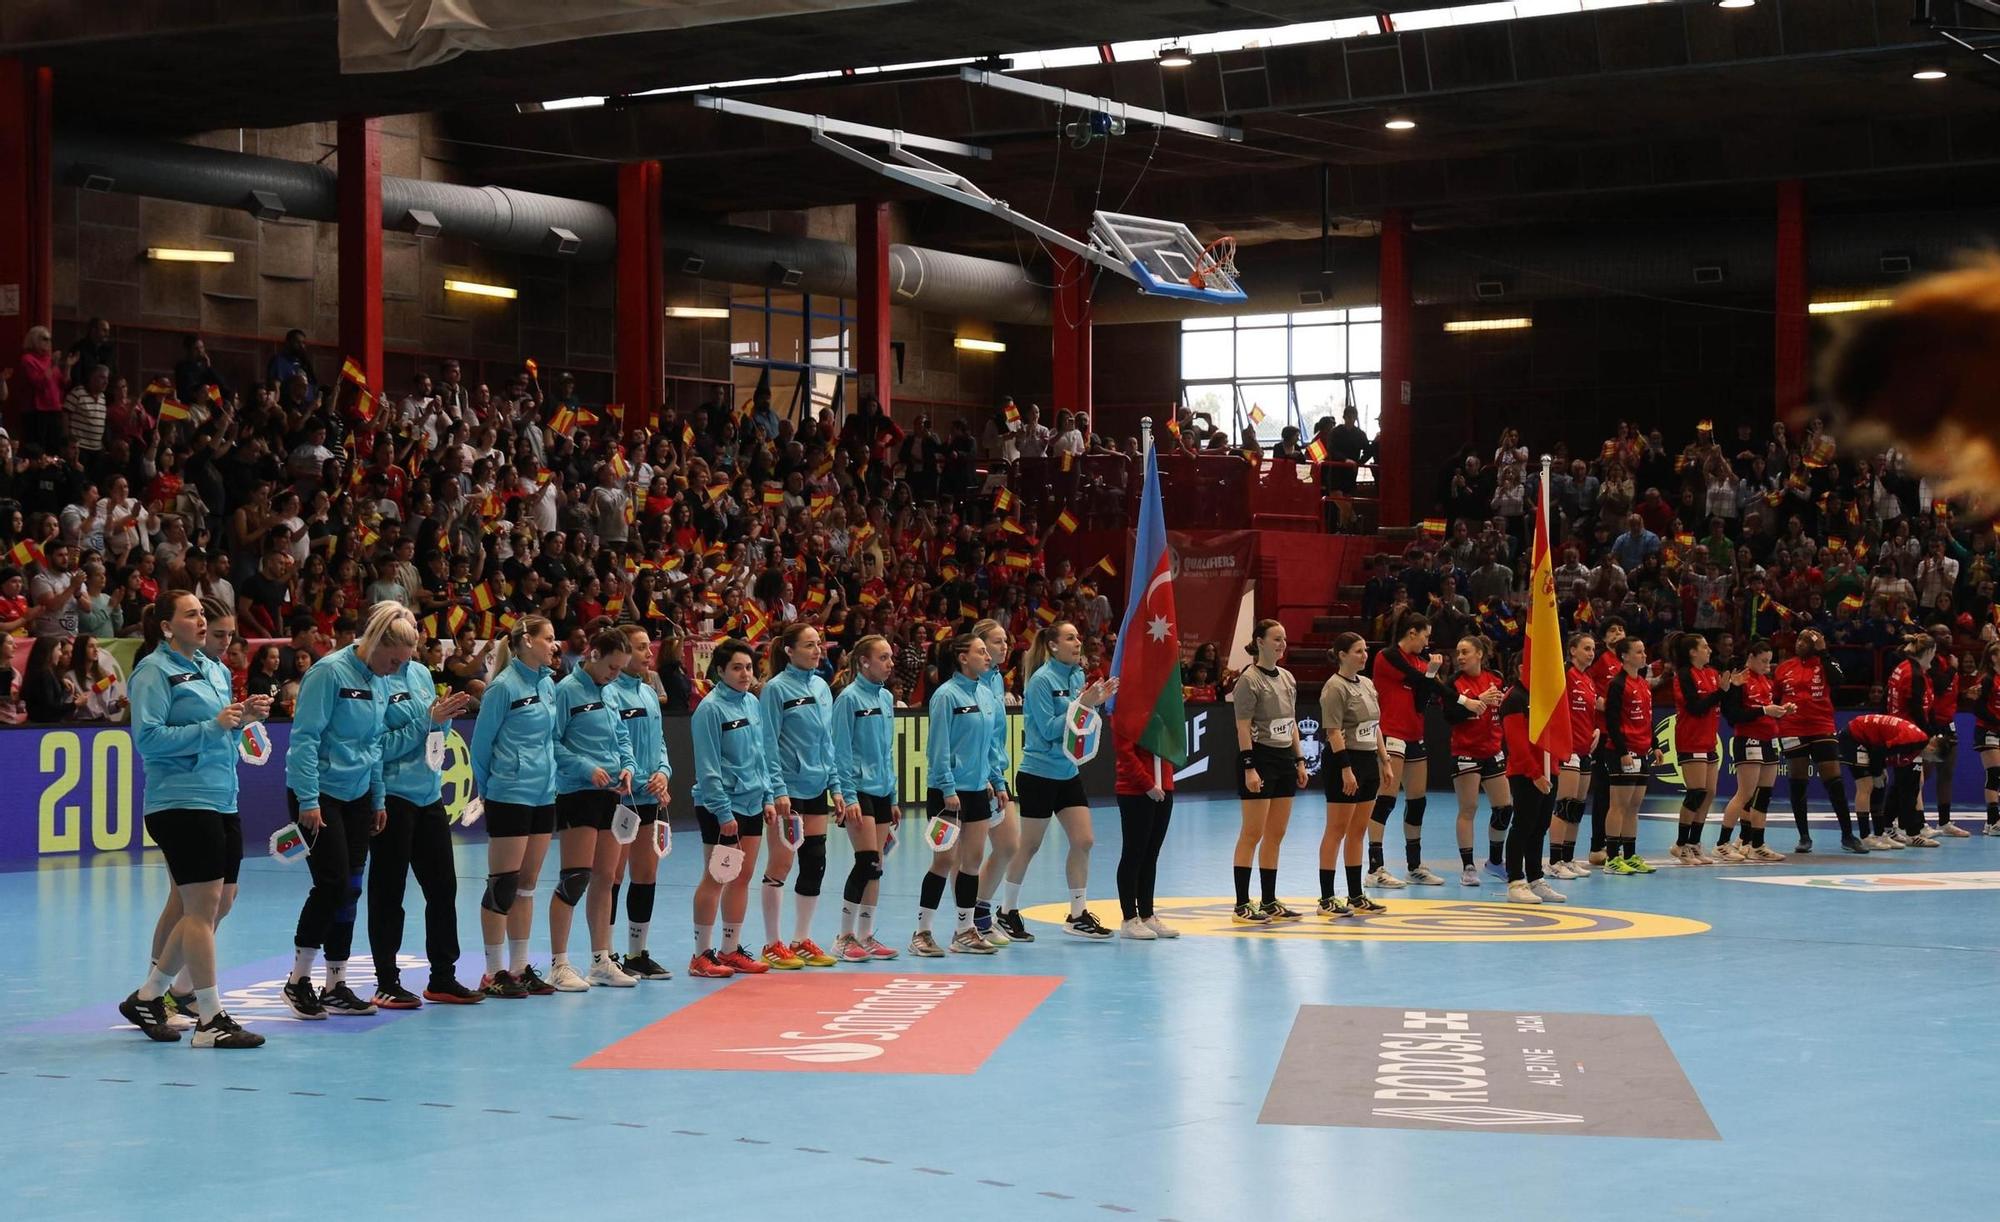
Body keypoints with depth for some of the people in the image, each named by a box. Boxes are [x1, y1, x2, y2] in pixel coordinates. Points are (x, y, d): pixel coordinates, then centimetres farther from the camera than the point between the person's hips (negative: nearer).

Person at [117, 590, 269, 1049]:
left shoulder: (214, 669, 17)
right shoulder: (154, 671, -6)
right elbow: (148, 737, -15)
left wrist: (242, 718, 4)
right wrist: (214, 725, -19)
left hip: (223, 800, 8)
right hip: (181, 801, -8)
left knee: (191, 906, 13)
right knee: (203, 906, -8)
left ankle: (148, 996, 26)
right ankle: (210, 1019, -5)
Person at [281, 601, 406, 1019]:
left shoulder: (381, 683, 9)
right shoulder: (330, 672, -15)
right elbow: (304, 737, -17)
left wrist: (379, 798, 14)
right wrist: (308, 800, -19)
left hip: (358, 796, 8)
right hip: (319, 795, -8)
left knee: (350, 890, 6)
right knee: (332, 883, -11)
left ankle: (335, 987, 13)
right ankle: (298, 980, 2)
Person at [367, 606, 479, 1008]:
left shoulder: (421, 673, 10)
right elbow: (382, 744, -19)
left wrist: (445, 717, -3)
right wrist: (428, 719, -18)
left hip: (429, 794, 8)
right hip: (393, 797, -8)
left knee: (443, 887, 10)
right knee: (388, 891, 2)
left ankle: (443, 978, 20)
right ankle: (387, 984, 10)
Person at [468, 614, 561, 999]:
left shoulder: (548, 684, 10)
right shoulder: (504, 686, -11)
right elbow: (481, 742, -5)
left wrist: (548, 776, 14)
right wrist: (485, 788, 3)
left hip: (543, 795, 7)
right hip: (510, 795, -7)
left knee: (527, 884, 11)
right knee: (502, 884, -3)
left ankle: (519, 967, 17)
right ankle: (493, 973, 3)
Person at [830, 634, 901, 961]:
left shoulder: (886, 698, 12)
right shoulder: (849, 698, -10)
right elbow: (841, 751, -12)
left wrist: (893, 798, 17)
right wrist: (848, 796, -17)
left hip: (882, 792, 7)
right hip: (859, 790, -7)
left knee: (875, 867, 7)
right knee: (867, 862, -11)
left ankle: (865, 937, 14)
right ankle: (844, 938, -3)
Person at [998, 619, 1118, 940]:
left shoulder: (1077, 676, 5)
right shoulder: (1041, 680, -15)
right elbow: (1049, 729, -19)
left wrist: (1096, 702, -5)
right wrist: (1081, 704, -23)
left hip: (1068, 773, 7)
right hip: (1039, 774, -7)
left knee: (1083, 841, 1)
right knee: (1030, 845, 4)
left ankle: (1077, 915, 9)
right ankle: (1008, 912, 19)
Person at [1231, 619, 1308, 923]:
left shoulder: (1287, 679, 14)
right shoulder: (1249, 680, -10)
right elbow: (1243, 727, -14)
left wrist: (1299, 761, 15)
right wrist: (1249, 768, -19)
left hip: (1284, 759, 8)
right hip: (1260, 759, -8)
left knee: (1276, 834, 9)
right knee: (1252, 834, -6)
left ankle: (1269, 902, 15)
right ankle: (1242, 906, -4)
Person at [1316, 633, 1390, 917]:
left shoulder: (1367, 684, 14)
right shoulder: (1335, 687, -12)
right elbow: (1334, 732, -17)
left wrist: (1385, 760, 15)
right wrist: (1346, 769, -22)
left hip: (1368, 761, 8)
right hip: (1346, 760, -8)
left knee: (1358, 832, 11)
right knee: (1337, 830, -5)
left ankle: (1356, 896, 16)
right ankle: (1327, 899, -3)